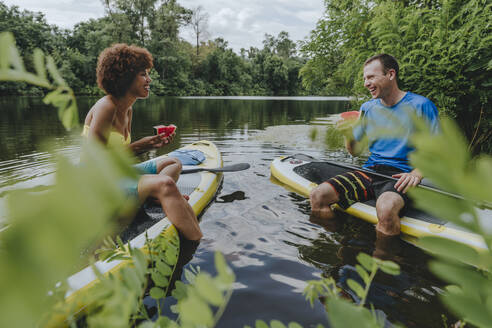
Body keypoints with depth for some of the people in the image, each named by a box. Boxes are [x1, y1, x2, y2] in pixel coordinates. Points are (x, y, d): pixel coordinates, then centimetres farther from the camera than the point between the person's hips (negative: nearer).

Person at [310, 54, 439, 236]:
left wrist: (417, 173, -19)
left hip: (400, 176, -4)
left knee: (386, 207, -39)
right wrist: (349, 134, -7)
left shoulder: (420, 105, -2)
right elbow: (355, 151, 14)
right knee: (317, 196, -14)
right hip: (370, 172, 5)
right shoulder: (367, 108, 12)